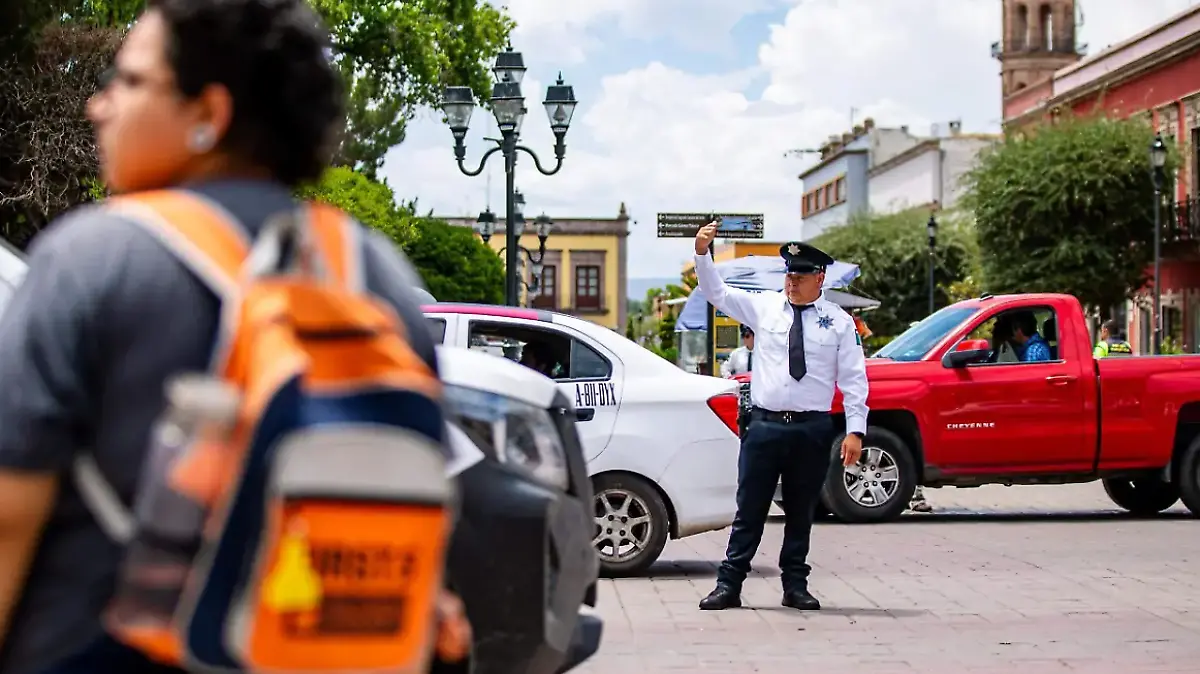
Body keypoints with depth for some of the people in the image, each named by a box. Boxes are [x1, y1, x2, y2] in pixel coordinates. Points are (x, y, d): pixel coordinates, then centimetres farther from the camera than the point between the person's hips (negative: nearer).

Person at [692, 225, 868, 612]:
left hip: (813, 429, 0)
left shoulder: (839, 322, 3)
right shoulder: (763, 307, 6)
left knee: (801, 512, 10)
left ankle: (795, 586, 20)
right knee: (750, 509, 2)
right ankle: (729, 585, 5)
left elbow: (854, 378, 2)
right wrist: (702, 254, -15)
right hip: (765, 424, 0)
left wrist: (855, 431, -5)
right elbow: (717, 292, 2)